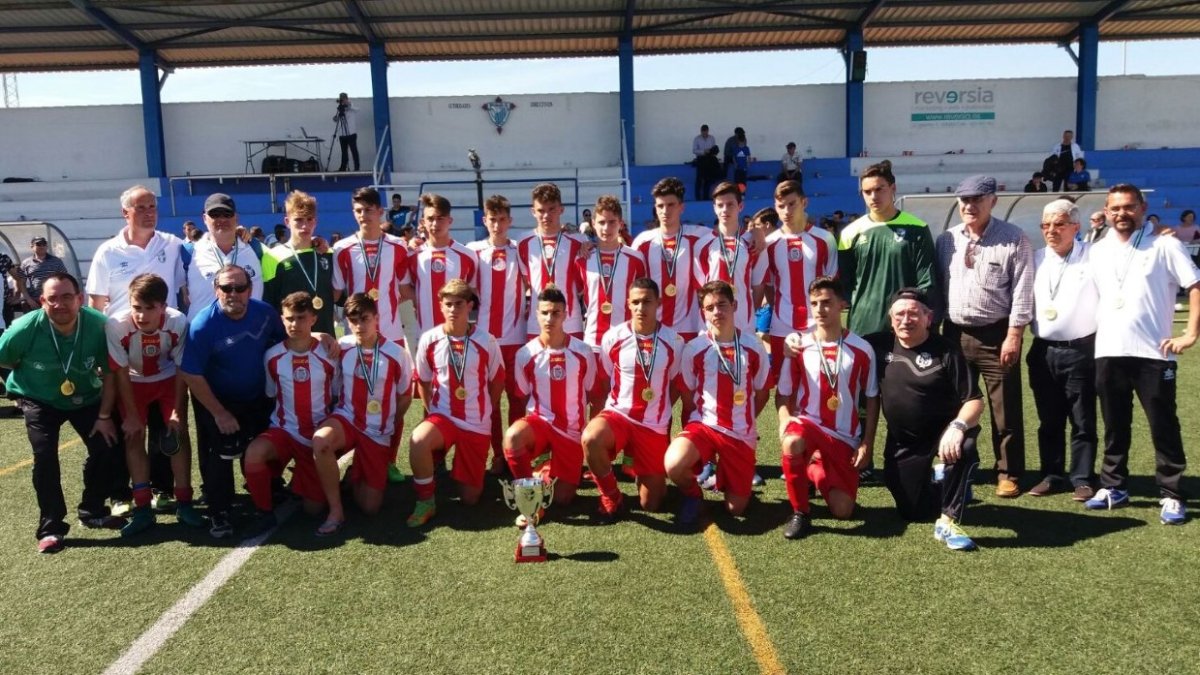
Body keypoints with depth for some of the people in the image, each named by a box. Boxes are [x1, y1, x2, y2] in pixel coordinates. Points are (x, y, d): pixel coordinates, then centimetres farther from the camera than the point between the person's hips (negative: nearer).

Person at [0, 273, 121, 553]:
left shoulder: (99, 325, -28)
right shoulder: (25, 328, -30)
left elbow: (109, 373, -15)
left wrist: (104, 415, -11)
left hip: (86, 398, 2)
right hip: (39, 400, -2)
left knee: (106, 447, -4)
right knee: (45, 457, -14)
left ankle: (92, 511, 19)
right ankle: (51, 527, -1)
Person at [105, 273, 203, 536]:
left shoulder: (178, 322, -31)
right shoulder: (116, 325, -33)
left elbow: (181, 369, -17)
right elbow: (121, 373, -19)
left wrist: (177, 411, -14)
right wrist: (131, 415, -14)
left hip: (167, 380, 0)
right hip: (134, 383, 0)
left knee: (179, 432, -7)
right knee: (134, 437, -6)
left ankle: (184, 503, 3)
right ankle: (143, 508, 2)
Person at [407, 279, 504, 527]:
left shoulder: (486, 341, -8)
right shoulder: (429, 339, -6)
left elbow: (497, 381, 5)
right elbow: (423, 381, 9)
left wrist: (482, 412, 10)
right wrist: (433, 413, 6)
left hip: (477, 424, 0)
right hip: (442, 416, 0)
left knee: (470, 498, 2)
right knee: (418, 440, -37)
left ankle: (464, 470, 38)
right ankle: (425, 502, -15)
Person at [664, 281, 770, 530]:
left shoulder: (753, 347, 0)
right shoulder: (694, 349, -4)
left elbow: (761, 393, 11)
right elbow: (688, 397, 5)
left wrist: (741, 420, 8)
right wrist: (690, 434, 2)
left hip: (741, 434, 1)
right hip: (703, 425, -1)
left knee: (736, 509, 1)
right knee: (673, 465, -33)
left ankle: (723, 474, 35)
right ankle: (693, 495, 3)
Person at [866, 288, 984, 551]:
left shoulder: (946, 351, -12)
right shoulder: (881, 345, -1)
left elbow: (975, 401, -16)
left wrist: (957, 426, -37)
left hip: (943, 433, -3)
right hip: (902, 444, 3)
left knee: (964, 447, -38)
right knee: (913, 513, 5)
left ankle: (948, 521, -21)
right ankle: (938, 482, 39)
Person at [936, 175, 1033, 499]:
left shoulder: (1014, 239, -5)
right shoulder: (946, 240, 9)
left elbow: (1022, 292, -9)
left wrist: (1013, 335, -13)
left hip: (996, 335, -4)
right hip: (955, 334, 5)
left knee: (1005, 411, 2)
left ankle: (1009, 474, 14)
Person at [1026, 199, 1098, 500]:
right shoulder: (1035, 259, 8)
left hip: (1081, 350, -4)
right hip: (1043, 351, 4)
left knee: (1083, 421, 4)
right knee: (1049, 421, 11)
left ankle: (1083, 479, 14)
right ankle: (1052, 475, 21)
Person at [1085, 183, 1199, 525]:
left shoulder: (1164, 245, -2)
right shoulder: (1098, 251, 12)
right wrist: (1096, 334, 11)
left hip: (1154, 353, -4)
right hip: (1108, 353, 4)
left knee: (1164, 428, 2)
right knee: (1114, 427, 12)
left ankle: (1171, 496, 11)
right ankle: (1113, 487, 23)